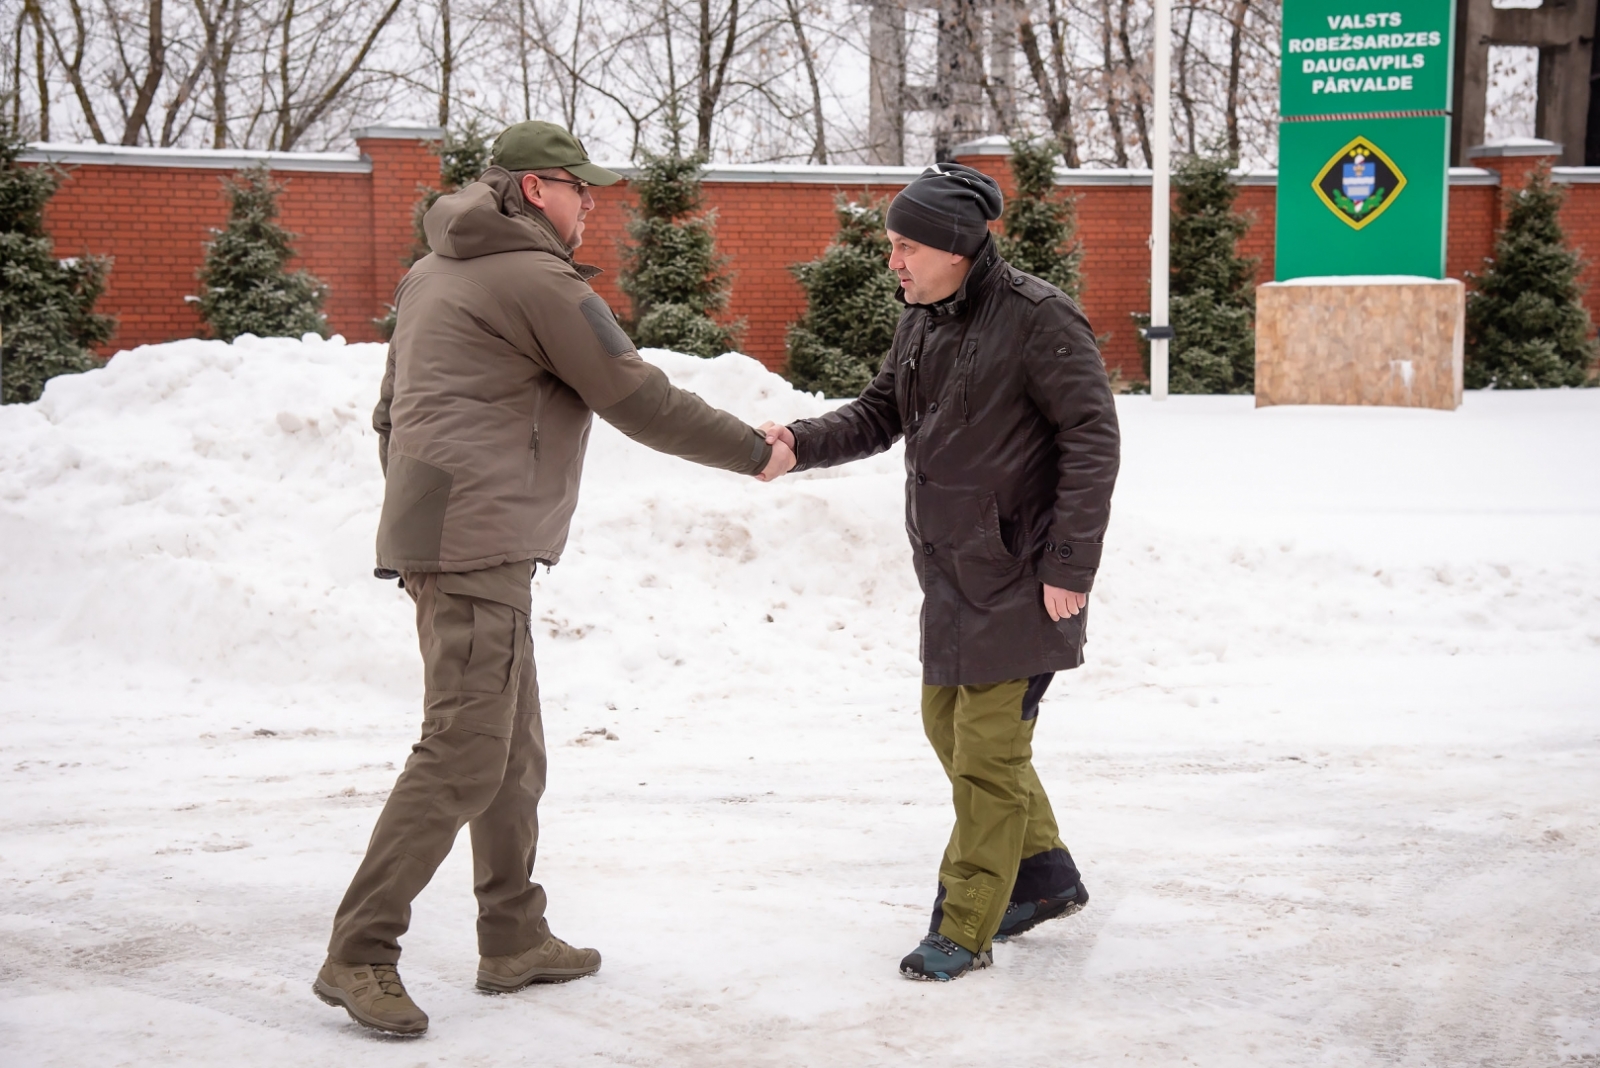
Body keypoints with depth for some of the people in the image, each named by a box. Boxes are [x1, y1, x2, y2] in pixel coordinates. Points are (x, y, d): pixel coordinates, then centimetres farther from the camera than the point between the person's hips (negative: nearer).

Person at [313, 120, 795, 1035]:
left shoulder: (434, 272, 20)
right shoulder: (540, 280, -9)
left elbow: (393, 411, 23)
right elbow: (643, 402, -7)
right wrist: (755, 451, 5)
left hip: (437, 538, 10)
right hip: (479, 541, -10)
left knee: (515, 752, 14)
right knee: (462, 755, -11)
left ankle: (516, 940, 21)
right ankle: (359, 955, -10)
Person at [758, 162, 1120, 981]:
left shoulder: (1036, 319, -17)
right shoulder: (921, 321, 8)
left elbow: (1092, 440, -17)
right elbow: (879, 415, 13)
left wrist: (1071, 566, -19)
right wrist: (803, 442, -7)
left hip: (1021, 575, -9)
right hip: (953, 570, 9)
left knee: (988, 744, -5)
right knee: (948, 723, 17)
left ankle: (964, 928, 5)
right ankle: (1046, 876, 34)